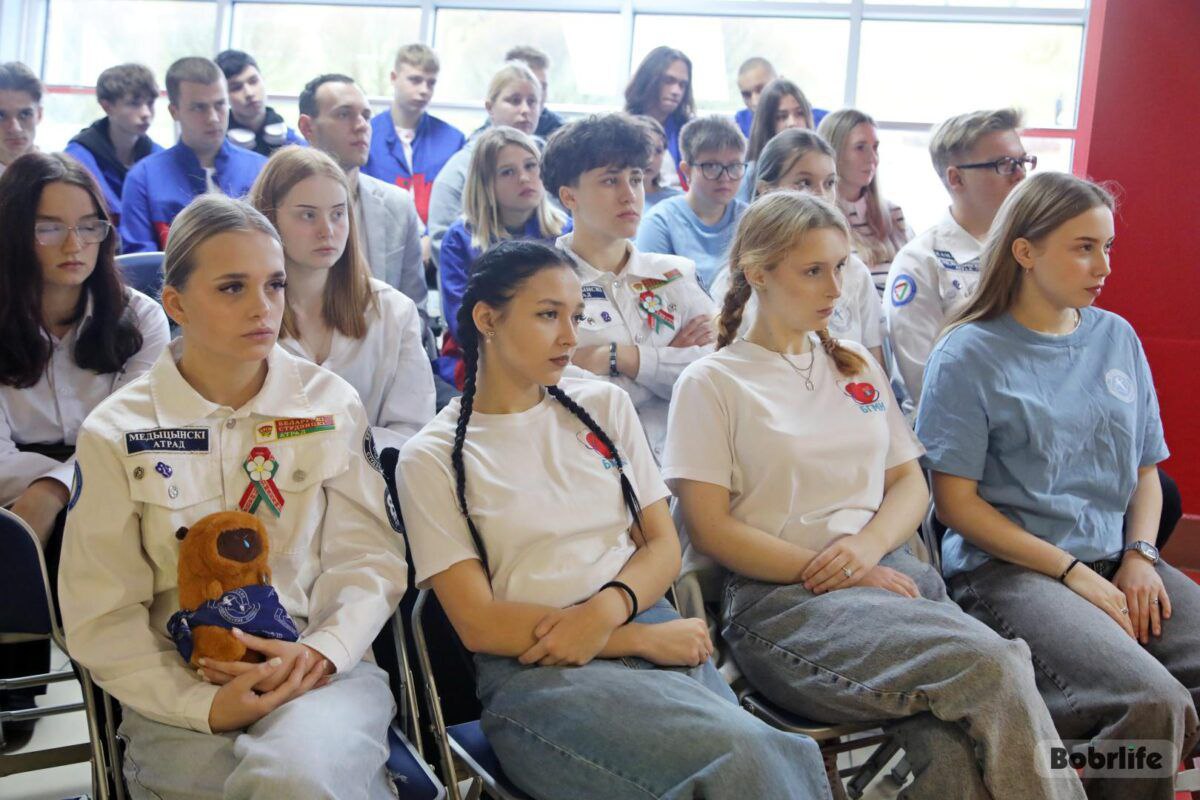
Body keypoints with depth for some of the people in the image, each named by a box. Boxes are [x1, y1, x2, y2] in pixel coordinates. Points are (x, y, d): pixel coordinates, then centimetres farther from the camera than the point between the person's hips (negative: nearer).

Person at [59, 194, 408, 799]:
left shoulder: (331, 405, 7)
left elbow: (368, 557, 6)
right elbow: (101, 614, 0)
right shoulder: (115, 433, 2)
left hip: (322, 670, 1)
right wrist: (205, 705, -15)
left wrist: (320, 653, -15)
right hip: (180, 692, -1)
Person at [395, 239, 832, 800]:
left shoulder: (605, 406, 17)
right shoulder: (431, 459, 4)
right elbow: (478, 624, -3)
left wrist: (608, 608, -9)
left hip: (653, 634, 4)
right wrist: (641, 638, -10)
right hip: (534, 668, -4)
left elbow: (663, 545, 14)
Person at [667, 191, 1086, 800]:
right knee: (993, 664, -31)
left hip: (890, 570, 5)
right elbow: (710, 529, -3)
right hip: (781, 597, -4)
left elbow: (911, 482, 20)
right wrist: (826, 572, -12)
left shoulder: (857, 366, 23)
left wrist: (870, 544, -3)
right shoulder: (711, 383, 5)